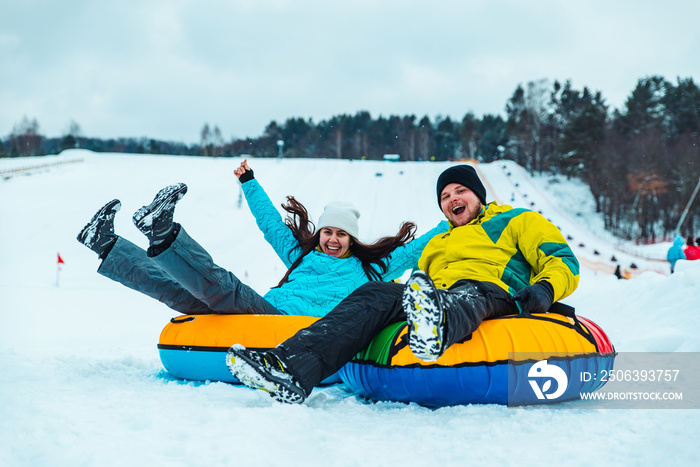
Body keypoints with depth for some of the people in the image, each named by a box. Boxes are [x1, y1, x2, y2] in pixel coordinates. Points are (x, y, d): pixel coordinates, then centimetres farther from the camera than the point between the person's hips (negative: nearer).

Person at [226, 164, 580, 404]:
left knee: (466, 293, -41)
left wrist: (544, 290, -11)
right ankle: (292, 368, -47)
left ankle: (436, 329, -81)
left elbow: (562, 260, 12)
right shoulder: (436, 245, 41)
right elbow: (421, 281, 33)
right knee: (375, 294, -25)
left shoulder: (516, 221, 26)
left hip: (490, 297, -5)